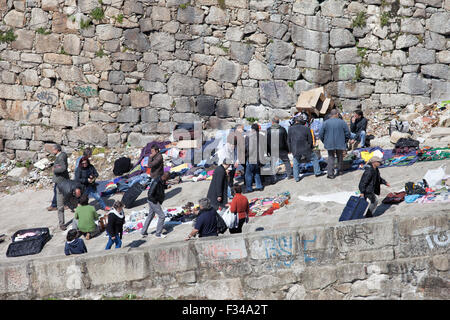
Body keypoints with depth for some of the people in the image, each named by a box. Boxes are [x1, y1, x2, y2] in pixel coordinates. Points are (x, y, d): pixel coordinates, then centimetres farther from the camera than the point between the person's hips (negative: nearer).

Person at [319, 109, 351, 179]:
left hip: (330, 144, 0)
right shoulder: (342, 122, -4)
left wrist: (325, 141, 13)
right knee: (340, 157, 20)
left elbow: (321, 134, -2)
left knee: (331, 158, 5)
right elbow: (347, 133, -1)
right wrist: (345, 141, 15)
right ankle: (340, 170, 30)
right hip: (340, 144, 1)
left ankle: (331, 174, -1)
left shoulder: (326, 123, -4)